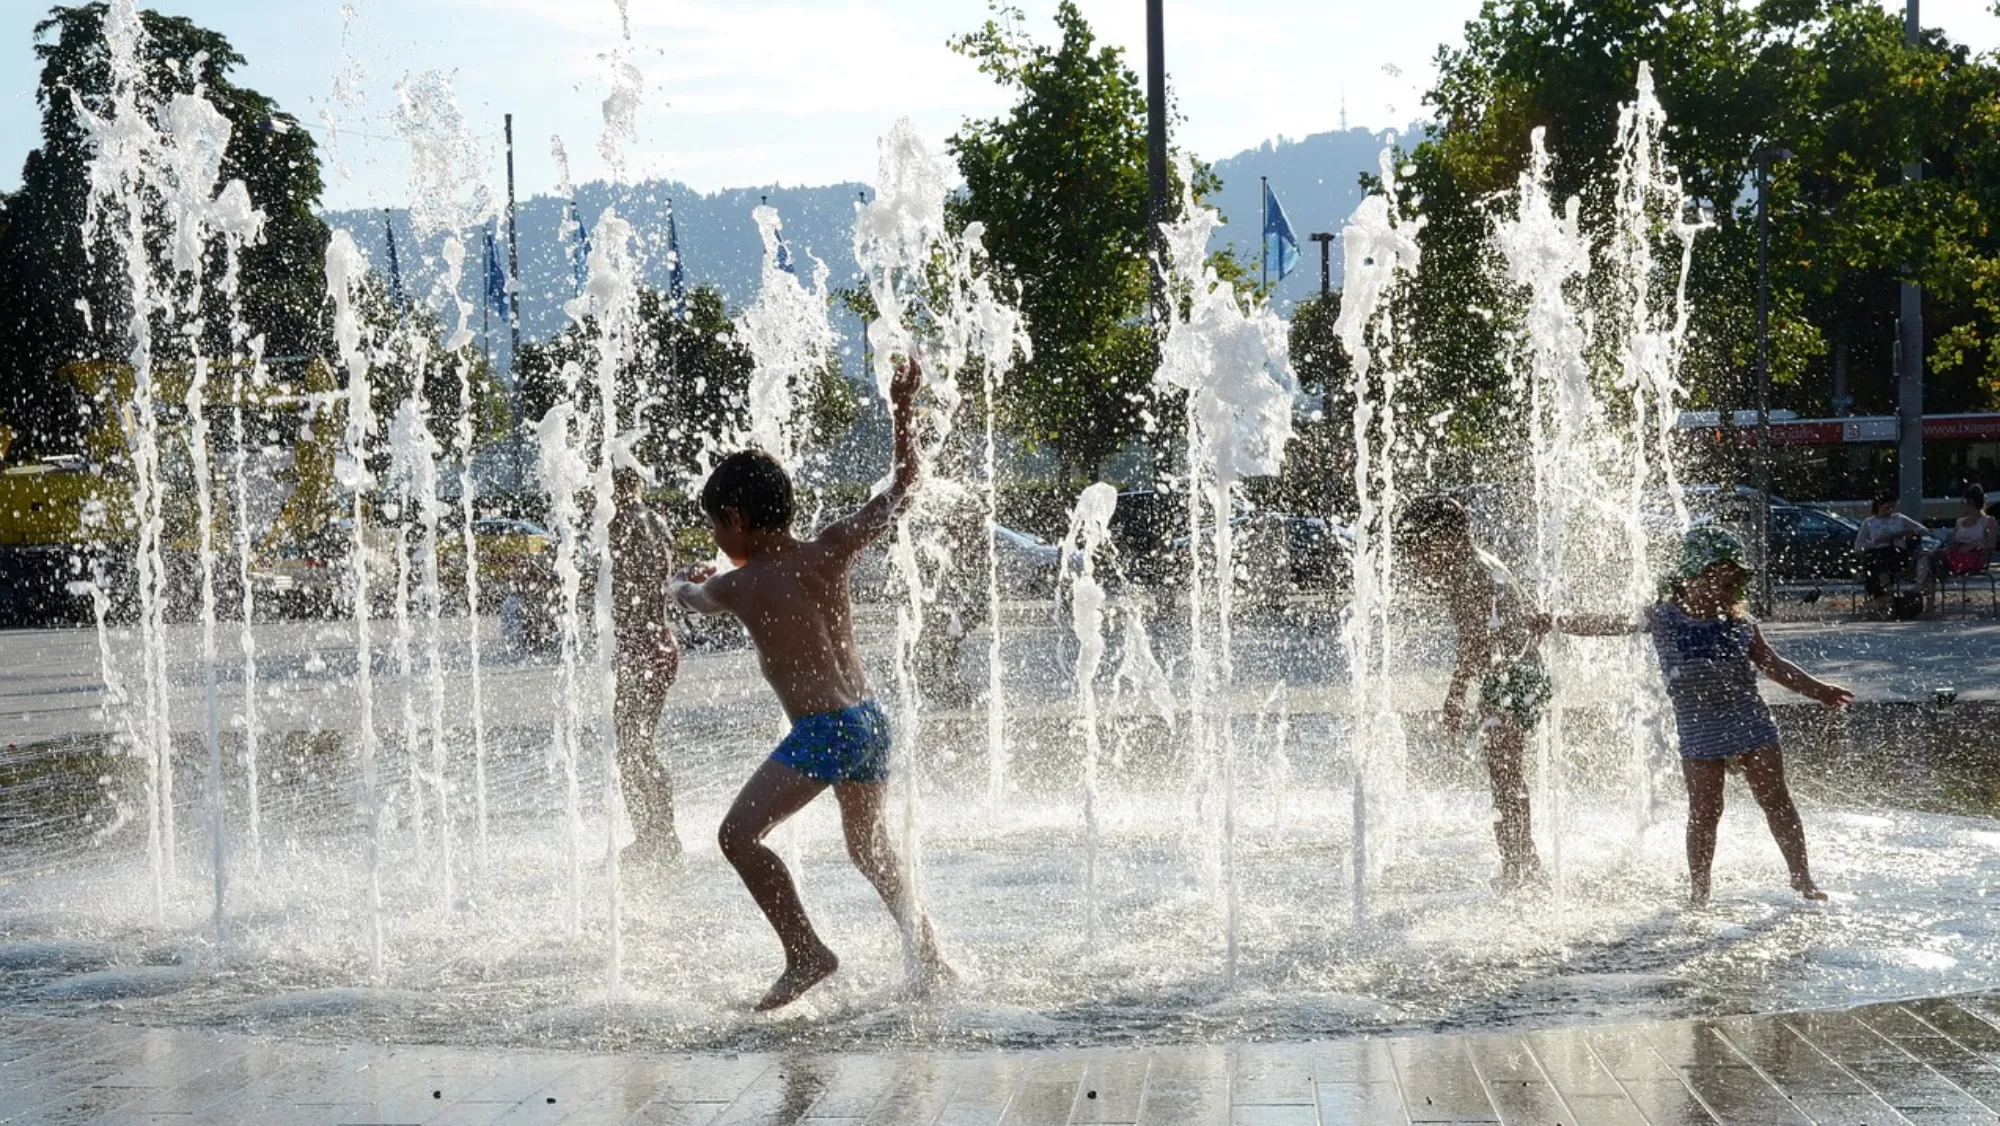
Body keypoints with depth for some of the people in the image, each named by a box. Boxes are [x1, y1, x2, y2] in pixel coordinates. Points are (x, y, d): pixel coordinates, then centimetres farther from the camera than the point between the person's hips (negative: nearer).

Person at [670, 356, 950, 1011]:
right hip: (870, 719, 7)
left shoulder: (736, 587, -4)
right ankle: (930, 963, 28)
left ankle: (806, 952, -10)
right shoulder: (831, 551, 5)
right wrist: (904, 410, 16)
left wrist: (685, 584, 44)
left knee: (739, 834, -7)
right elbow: (903, 485, 13)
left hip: (822, 731, -7)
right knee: (870, 851, 23)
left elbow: (689, 595, 21)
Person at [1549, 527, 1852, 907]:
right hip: (1699, 735, -2)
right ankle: (1698, 890, 15)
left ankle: (1801, 876, 18)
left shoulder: (1740, 623, 3)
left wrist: (1819, 689, 7)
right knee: (1704, 813, 2)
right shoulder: (1662, 618, -2)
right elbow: (1608, 625, 5)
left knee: (1777, 803, 5)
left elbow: (1774, 665, 12)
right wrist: (1555, 622, 4)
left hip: (1752, 726, 2)